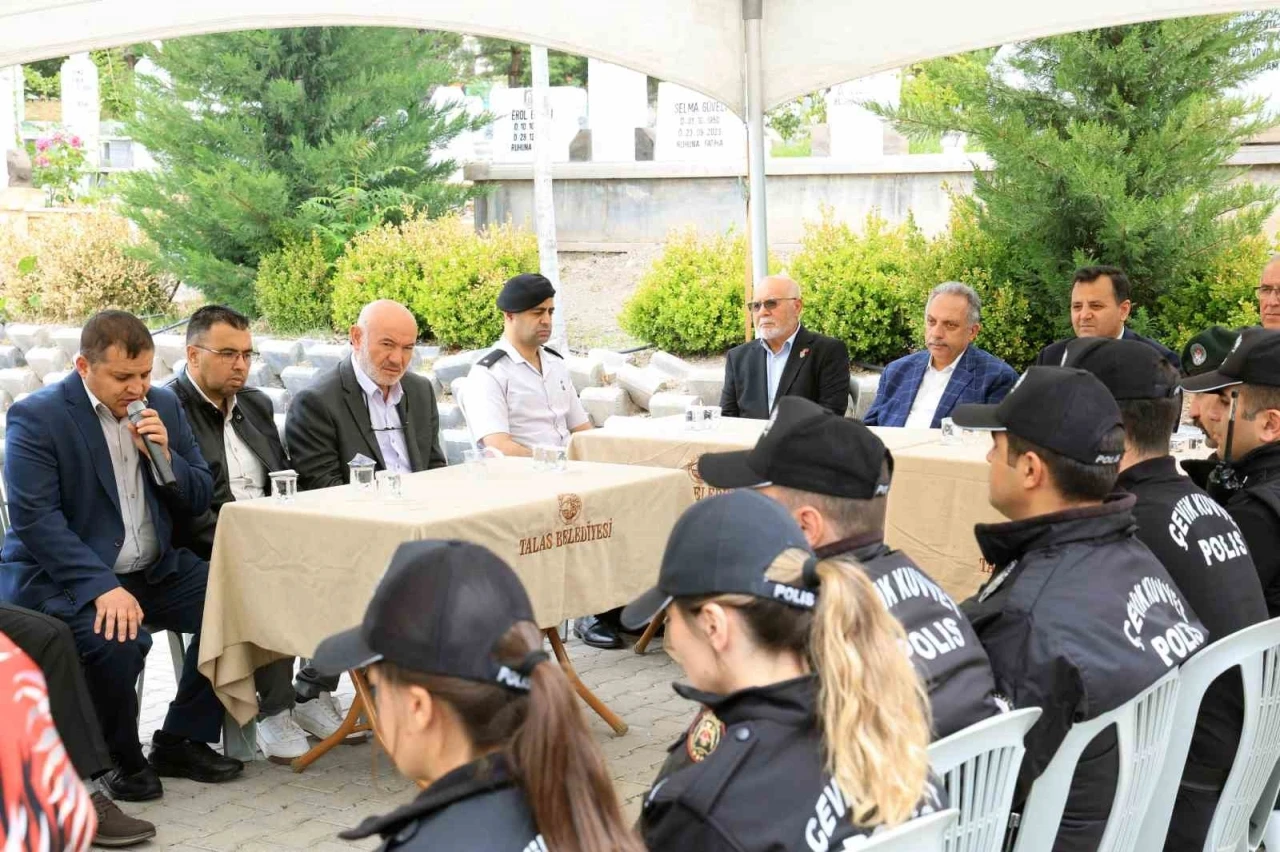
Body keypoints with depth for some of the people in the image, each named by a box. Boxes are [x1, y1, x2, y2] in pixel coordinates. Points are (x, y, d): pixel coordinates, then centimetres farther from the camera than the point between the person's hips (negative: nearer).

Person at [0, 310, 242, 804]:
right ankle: (123, 760, -5)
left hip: (153, 569, 6)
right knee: (118, 640, -34)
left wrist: (164, 457, -11)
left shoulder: (163, 406, 7)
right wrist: (103, 587, -29)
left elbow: (199, 499, 10)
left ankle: (180, 742, 2)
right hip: (64, 576, -6)